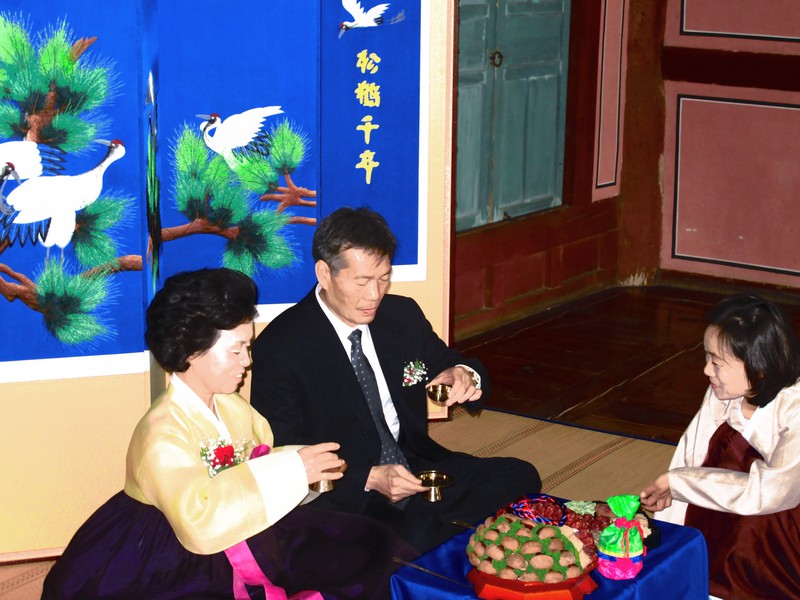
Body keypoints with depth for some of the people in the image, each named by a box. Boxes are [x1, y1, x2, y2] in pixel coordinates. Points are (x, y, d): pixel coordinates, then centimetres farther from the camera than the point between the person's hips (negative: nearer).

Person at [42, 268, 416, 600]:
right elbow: (200, 522, -35)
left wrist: (309, 468, -10)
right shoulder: (162, 434, -22)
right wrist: (290, 470, -33)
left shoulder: (231, 407, 4)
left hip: (238, 545, 8)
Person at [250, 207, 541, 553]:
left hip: (417, 469, 7)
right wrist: (370, 478, -24)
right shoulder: (278, 348, -11)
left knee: (520, 477, -12)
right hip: (346, 499, -7)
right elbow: (283, 456, -13)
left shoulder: (403, 315, 7)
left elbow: (447, 365, 19)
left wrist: (465, 376, -9)